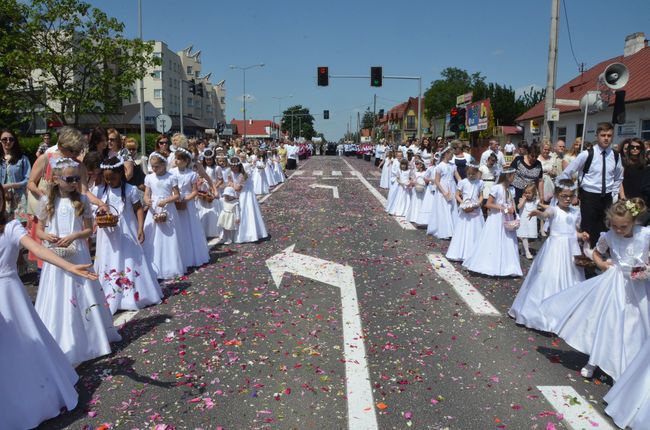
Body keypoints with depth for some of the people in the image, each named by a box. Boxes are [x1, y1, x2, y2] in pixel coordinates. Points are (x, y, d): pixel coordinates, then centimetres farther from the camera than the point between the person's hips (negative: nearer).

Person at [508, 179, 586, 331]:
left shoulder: (576, 212, 10)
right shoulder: (554, 210, -7)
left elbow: (575, 231, 18)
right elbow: (546, 214, -31)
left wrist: (582, 235, -4)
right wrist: (538, 213, -53)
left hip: (571, 249, 6)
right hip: (556, 248, -5)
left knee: (570, 279, 11)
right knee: (551, 278, -4)